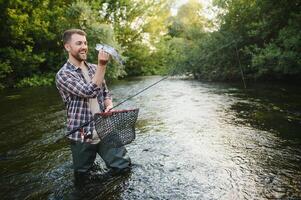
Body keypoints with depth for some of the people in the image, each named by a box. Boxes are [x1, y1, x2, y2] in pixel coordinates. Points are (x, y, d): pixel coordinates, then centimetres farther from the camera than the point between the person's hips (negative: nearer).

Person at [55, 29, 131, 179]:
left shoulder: (94, 68, 9)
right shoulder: (63, 74, -10)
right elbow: (89, 91, -22)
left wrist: (109, 106, -8)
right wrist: (102, 65, -28)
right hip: (82, 135, -4)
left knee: (124, 166, 5)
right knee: (83, 175, 12)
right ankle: (89, 162, 43)